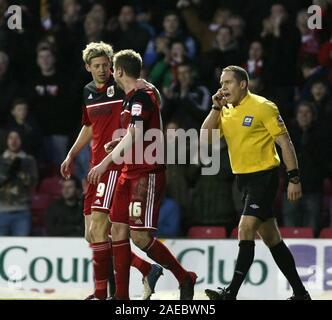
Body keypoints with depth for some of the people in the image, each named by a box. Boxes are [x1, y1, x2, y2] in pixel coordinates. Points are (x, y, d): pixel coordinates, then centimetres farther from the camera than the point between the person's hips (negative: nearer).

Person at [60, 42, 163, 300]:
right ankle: (148, 270, 16)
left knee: (98, 228, -16)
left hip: (116, 164, -8)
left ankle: (102, 293, -11)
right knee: (92, 235, 8)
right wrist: (71, 156, 25)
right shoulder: (88, 92, 15)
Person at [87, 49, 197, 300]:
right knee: (119, 230, 4)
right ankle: (122, 295, 5)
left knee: (140, 235, -13)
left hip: (147, 174, -10)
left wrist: (105, 163, -26)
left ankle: (185, 278, 1)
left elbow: (133, 136, -25)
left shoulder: (140, 98, -14)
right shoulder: (132, 98, 17)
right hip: (130, 173, 10)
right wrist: (116, 146, 28)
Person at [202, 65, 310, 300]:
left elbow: (285, 142, -11)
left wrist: (294, 178, -16)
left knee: (246, 230, -17)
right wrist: (216, 107, -5)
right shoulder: (226, 112, 10)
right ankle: (300, 293, 19)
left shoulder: (262, 107, -11)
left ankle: (231, 293, -20)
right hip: (243, 178, 8)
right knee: (271, 238, 11)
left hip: (264, 176, -8)